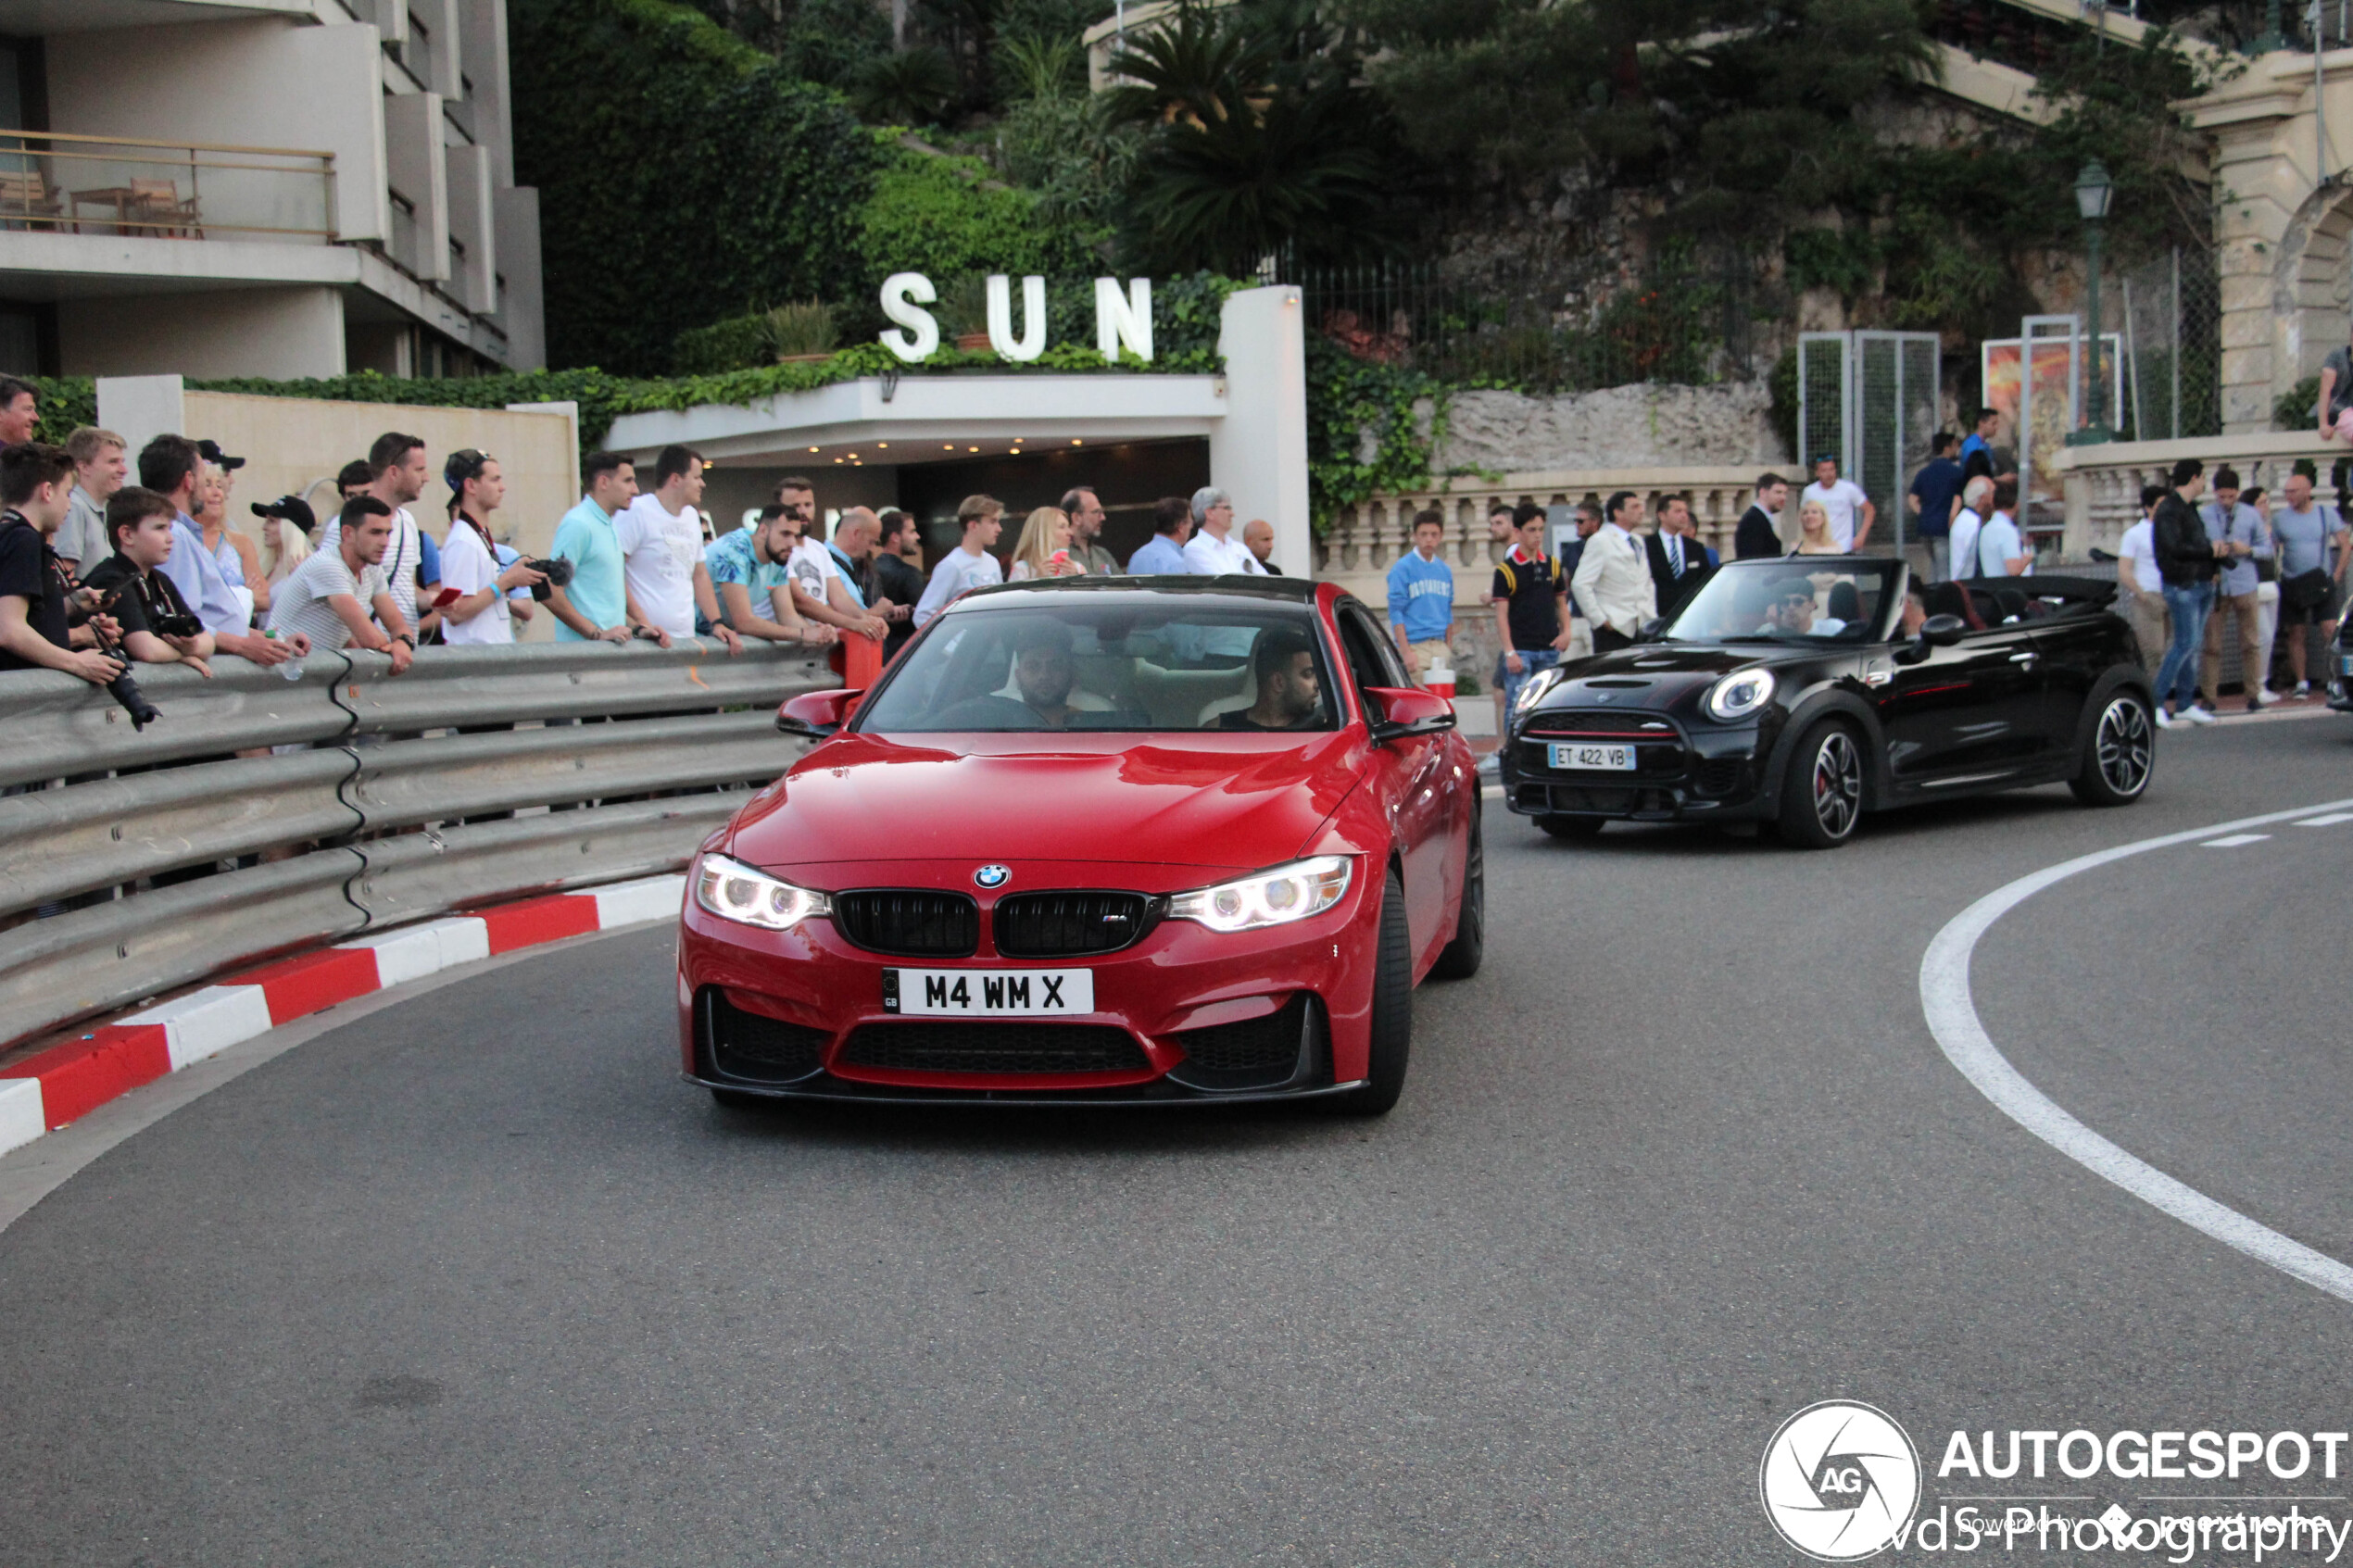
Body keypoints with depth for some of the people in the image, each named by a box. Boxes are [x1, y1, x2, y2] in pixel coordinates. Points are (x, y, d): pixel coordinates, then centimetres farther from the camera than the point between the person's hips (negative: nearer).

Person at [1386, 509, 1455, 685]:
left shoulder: (1445, 570, 14)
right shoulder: (1403, 568, -5)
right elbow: (1396, 612, -8)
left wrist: (1448, 649, 15)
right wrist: (1407, 651, -14)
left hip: (1440, 648, 6)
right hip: (1415, 647, -6)